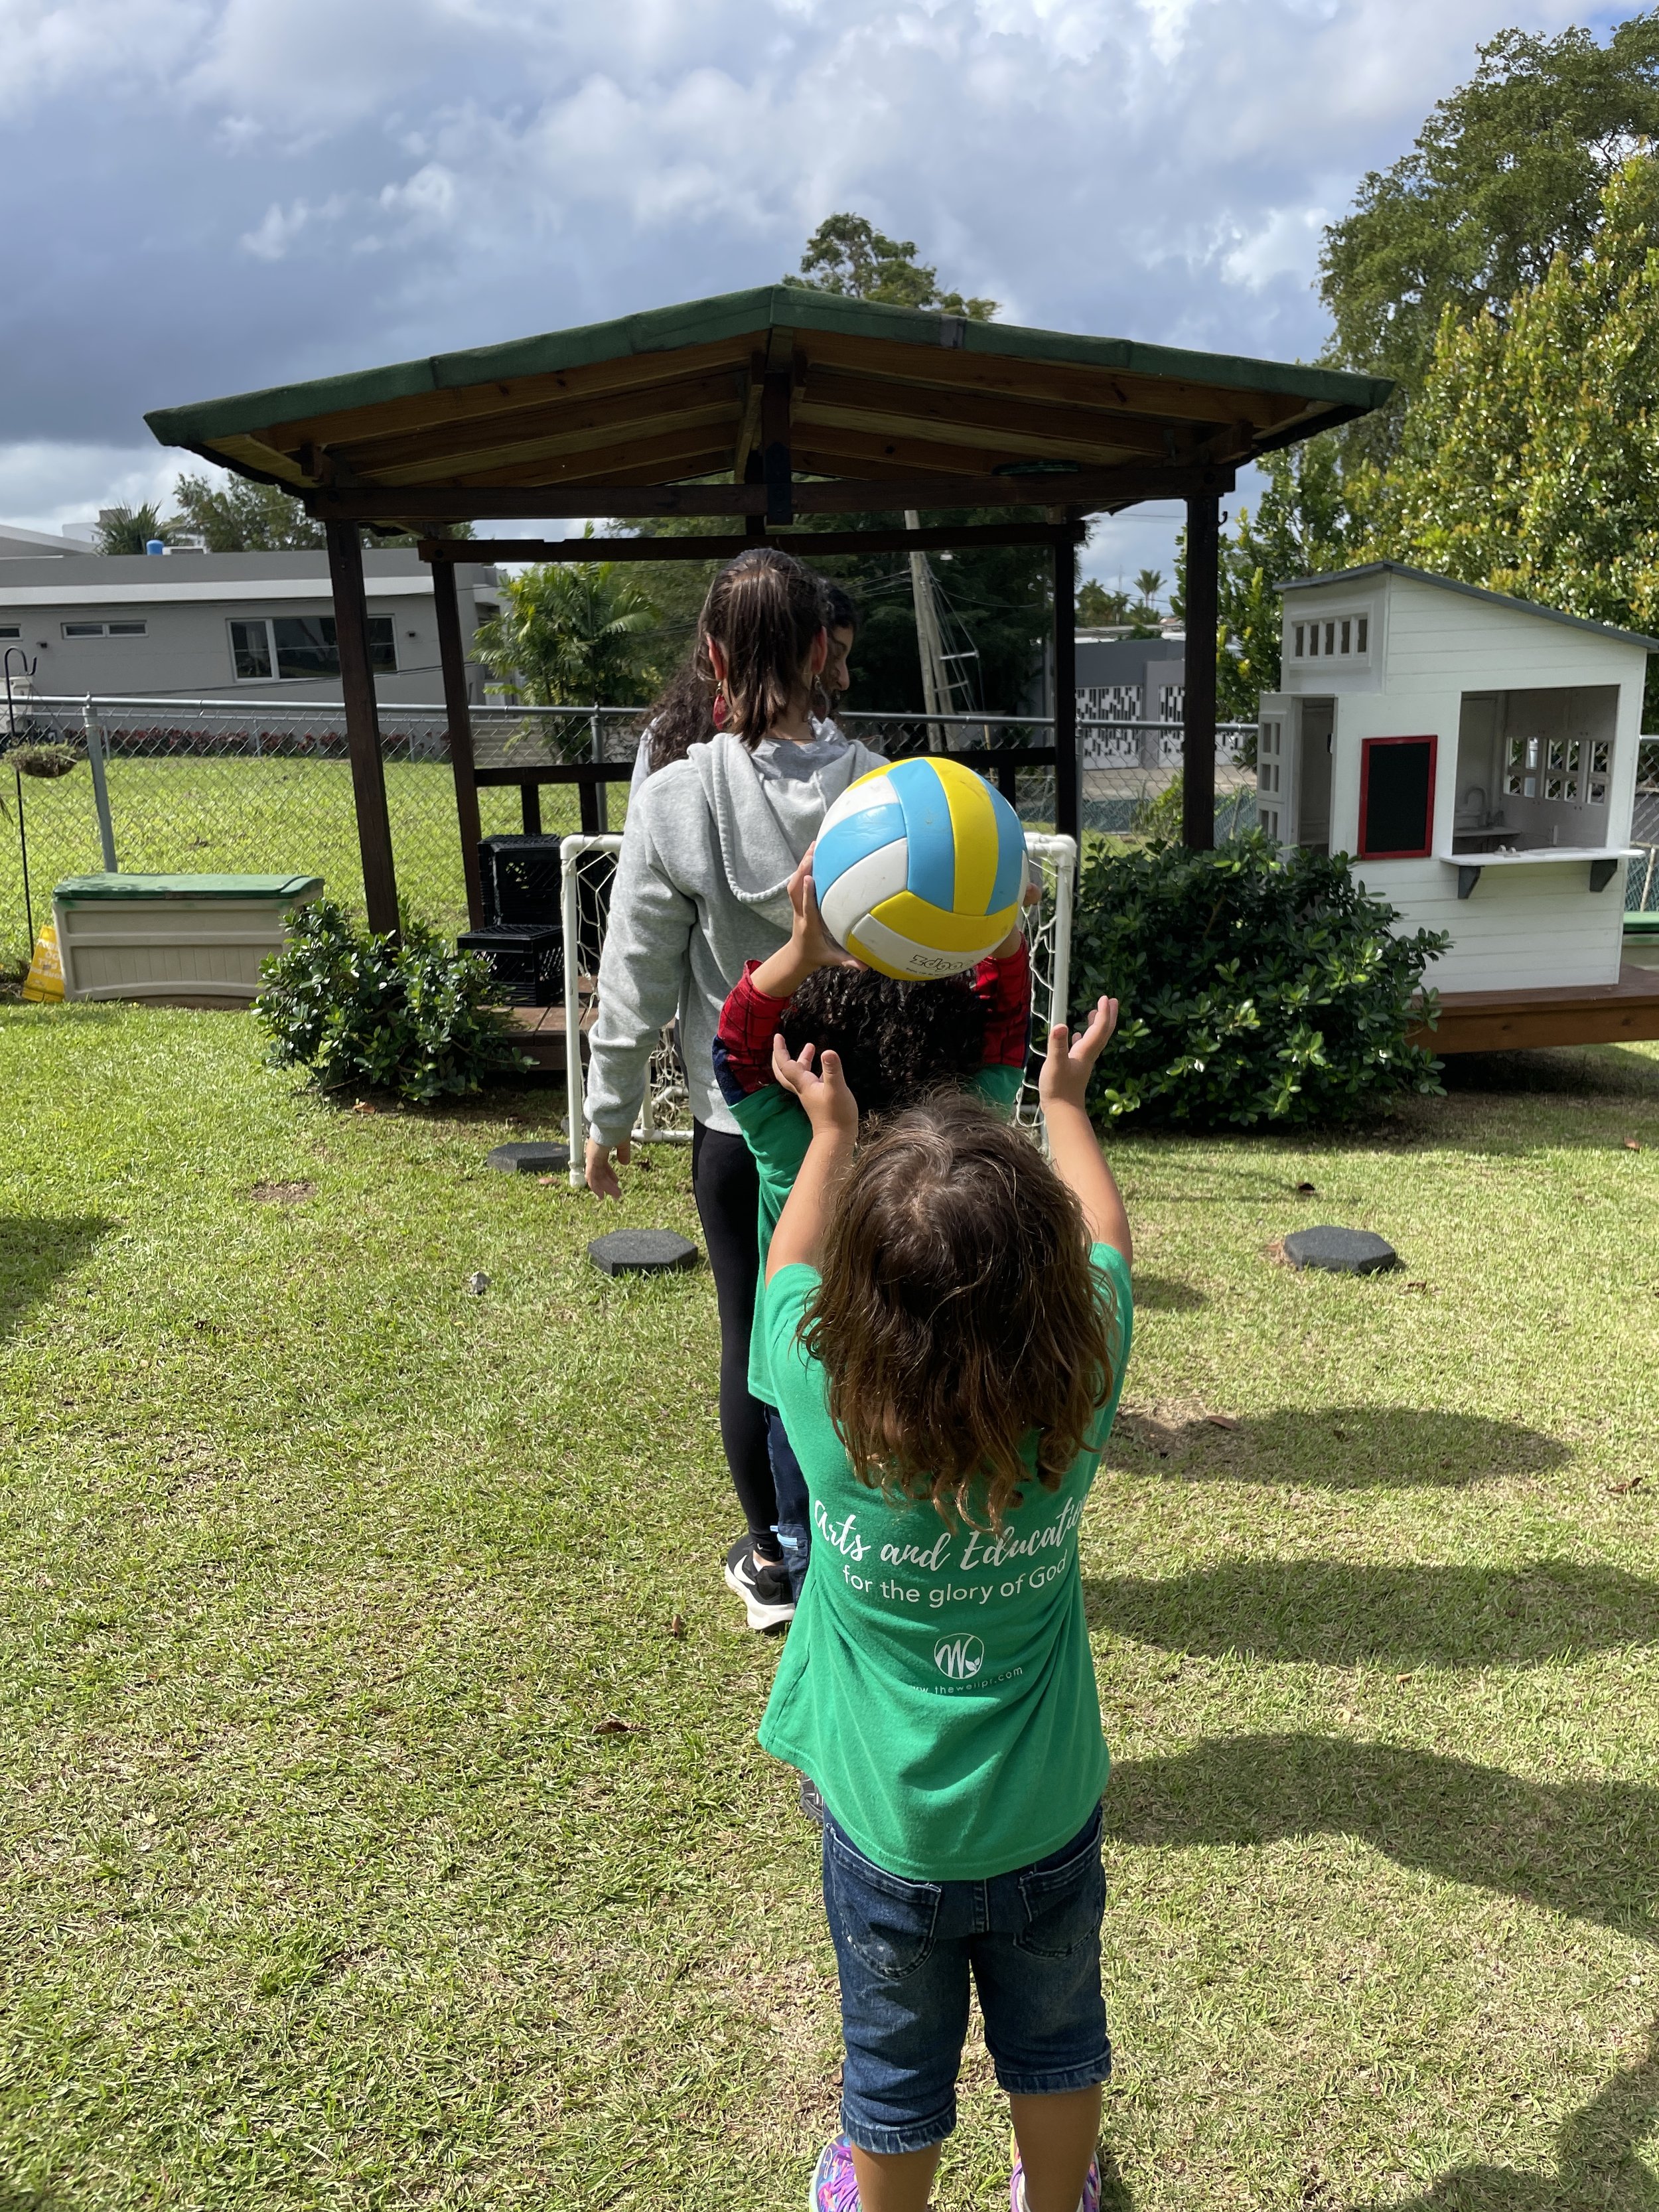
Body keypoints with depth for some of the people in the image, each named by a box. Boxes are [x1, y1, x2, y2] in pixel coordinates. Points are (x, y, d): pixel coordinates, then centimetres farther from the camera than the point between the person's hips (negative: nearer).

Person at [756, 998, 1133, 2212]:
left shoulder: (832, 1414, -29)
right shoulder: (1077, 1405, -25)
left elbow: (791, 1266, -7)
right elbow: (1104, 1245, -3)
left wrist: (832, 1133, 9)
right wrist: (1065, 1101, 11)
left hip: (887, 1831, -1)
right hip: (1049, 1824, 1)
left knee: (897, 2075, 25)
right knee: (1056, 2044, 29)